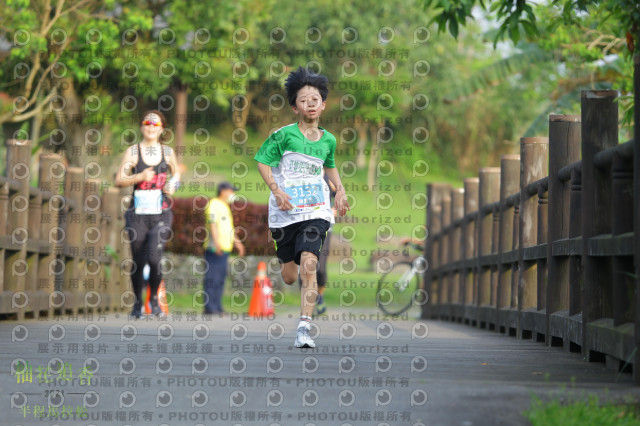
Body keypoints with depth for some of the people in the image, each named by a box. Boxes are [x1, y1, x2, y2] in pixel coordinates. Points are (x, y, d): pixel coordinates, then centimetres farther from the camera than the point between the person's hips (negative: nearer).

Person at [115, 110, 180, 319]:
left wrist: (172, 186, 3)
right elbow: (119, 180, -1)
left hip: (161, 215, 0)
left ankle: (154, 297, 9)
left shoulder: (167, 152, 8)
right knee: (138, 261, 4)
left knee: (154, 257, -16)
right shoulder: (132, 151, 2)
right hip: (138, 214, 0)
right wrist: (140, 177, -16)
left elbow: (176, 173, 24)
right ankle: (137, 302, 25)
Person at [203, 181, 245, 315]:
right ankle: (210, 308, -12)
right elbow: (212, 223, -18)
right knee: (212, 278, -11)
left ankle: (217, 307, 12)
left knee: (220, 279, 10)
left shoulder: (225, 206, 24)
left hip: (224, 249, 10)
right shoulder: (213, 204, -7)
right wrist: (216, 242, -28)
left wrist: (237, 242, 32)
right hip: (214, 249, -10)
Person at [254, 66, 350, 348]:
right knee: (289, 277, 7)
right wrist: (276, 191, -13)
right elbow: (262, 161, -1)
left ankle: (304, 327, -20)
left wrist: (340, 190, 15)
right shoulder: (284, 135, -5)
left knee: (308, 264, -20)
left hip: (315, 211, 1)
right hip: (286, 211, -1)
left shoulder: (327, 140, 7)